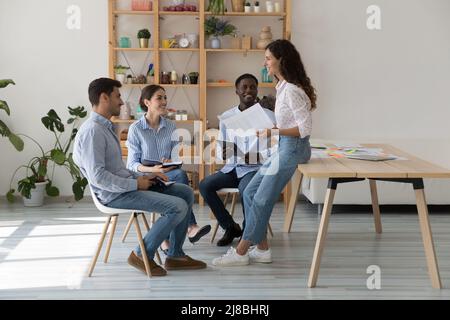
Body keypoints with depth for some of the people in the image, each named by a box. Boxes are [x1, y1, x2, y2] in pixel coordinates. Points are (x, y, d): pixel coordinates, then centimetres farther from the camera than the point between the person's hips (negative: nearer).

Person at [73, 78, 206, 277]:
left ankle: (175, 255, 9)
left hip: (126, 185, 10)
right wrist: (135, 184, -18)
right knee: (178, 206, -20)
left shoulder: (105, 128, 17)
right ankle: (142, 255, -4)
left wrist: (143, 177, 7)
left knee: (186, 193, 6)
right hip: (115, 195, -10)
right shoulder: (92, 131, -16)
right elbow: (97, 176, -24)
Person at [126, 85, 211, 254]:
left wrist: (171, 162, -16)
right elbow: (132, 163, -5)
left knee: (180, 174, -33)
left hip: (169, 172, 4)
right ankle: (190, 227, -36)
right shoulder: (136, 129, -1)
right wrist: (151, 169, -24)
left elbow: (176, 155, 9)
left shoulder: (170, 126, 11)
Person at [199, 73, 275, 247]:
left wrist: (257, 156, -24)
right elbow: (219, 147, 13)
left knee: (245, 188, -35)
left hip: (256, 168, -4)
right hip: (232, 168, 4)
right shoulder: (226, 117, 9)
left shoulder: (268, 116, -1)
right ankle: (230, 226, -3)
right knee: (205, 185, -19)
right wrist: (222, 153, -12)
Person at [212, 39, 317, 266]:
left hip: (292, 147, -10)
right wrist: (267, 126, 8)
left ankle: (241, 252, 5)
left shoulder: (292, 90, -18)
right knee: (249, 193, 9)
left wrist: (274, 131, -21)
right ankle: (262, 249, 13)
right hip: (283, 147, 10)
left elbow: (305, 128, -20)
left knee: (261, 200, -4)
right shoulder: (283, 87, 12)